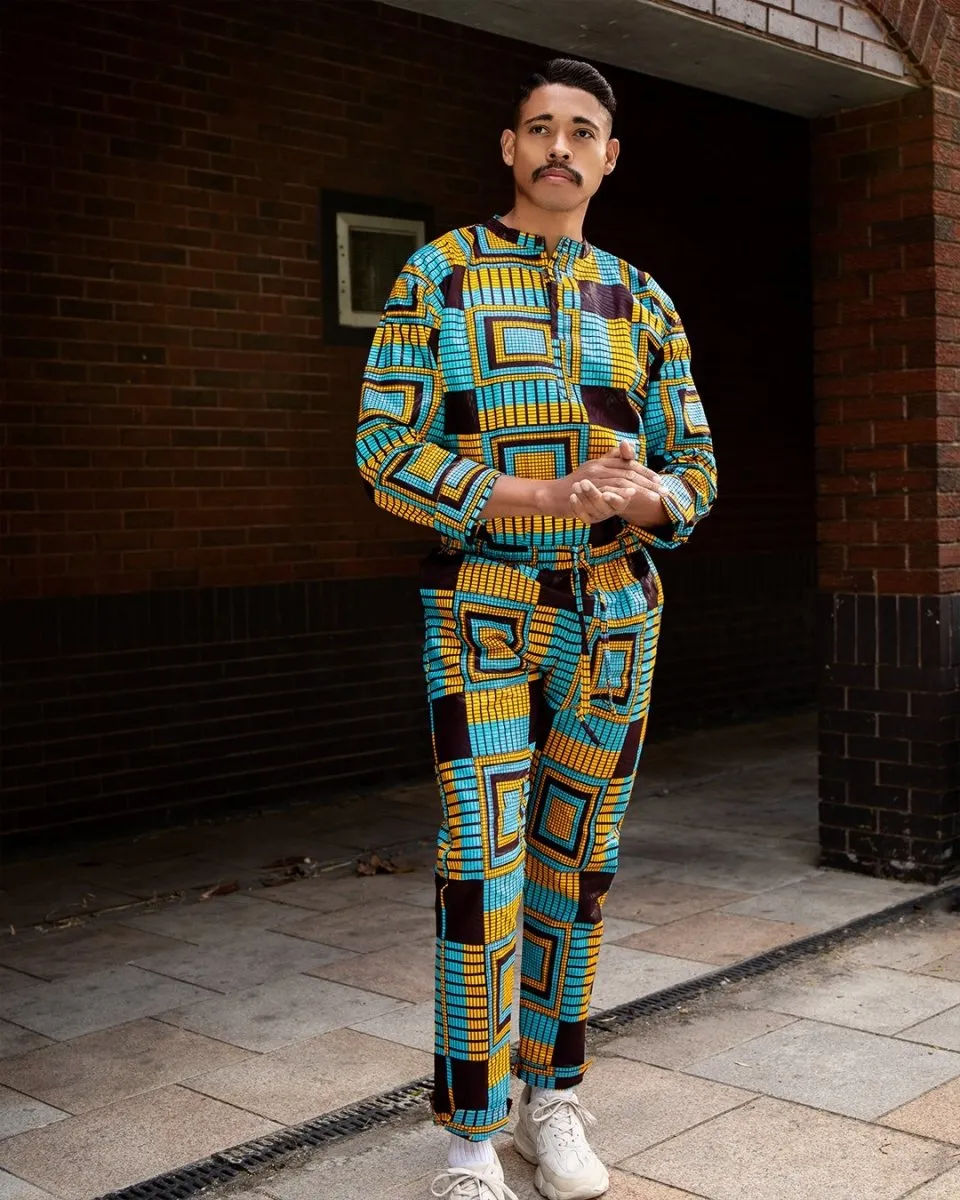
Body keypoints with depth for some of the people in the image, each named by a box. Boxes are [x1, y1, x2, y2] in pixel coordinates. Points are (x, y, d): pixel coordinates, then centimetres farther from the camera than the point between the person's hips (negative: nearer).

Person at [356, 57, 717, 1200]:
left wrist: (646, 497, -15)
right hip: (483, 607, -3)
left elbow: (694, 473, 11)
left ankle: (551, 1096, 24)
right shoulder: (437, 276, 1)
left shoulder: (644, 304, 12)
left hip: (616, 613, 4)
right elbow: (387, 453, -8)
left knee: (575, 863, 9)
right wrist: (552, 498, -19)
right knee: (485, 870, -8)